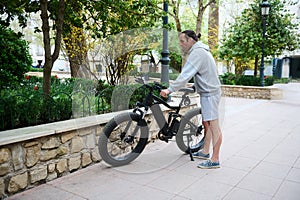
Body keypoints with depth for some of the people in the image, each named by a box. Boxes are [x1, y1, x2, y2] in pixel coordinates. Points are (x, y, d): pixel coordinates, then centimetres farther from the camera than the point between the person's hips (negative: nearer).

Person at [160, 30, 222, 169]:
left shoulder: (197, 53, -17)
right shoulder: (200, 51, 17)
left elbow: (185, 75, -25)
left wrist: (170, 89, -26)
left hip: (210, 93, -11)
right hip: (208, 91, 11)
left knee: (213, 126, -7)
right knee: (206, 123, 16)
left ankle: (215, 160, -1)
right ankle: (205, 152, 28)